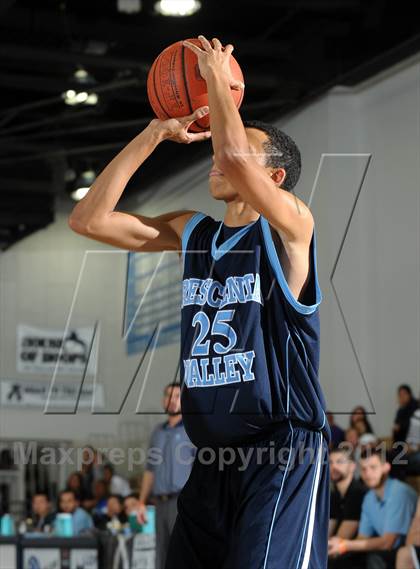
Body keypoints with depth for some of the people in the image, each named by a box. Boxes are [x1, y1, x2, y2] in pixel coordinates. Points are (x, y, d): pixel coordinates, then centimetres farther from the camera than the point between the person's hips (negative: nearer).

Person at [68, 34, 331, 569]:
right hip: (211, 454, 7)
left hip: (282, 453, -7)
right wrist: (155, 133, 5)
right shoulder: (192, 233, 12)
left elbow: (234, 154, -26)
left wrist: (218, 79, -9)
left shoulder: (290, 226, -7)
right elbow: (88, 220, 7)